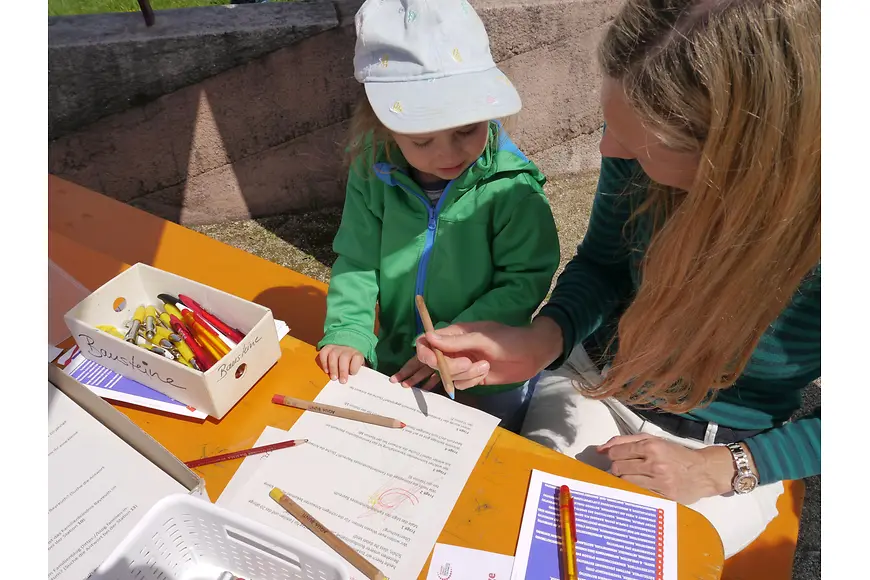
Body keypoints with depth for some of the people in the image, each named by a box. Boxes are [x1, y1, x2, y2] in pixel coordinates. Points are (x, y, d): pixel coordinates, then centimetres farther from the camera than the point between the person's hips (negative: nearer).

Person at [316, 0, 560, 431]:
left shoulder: (513, 185, -21)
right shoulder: (372, 170, -11)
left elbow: (525, 280, -16)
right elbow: (357, 262, -5)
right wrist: (347, 333, -18)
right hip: (395, 366, 3)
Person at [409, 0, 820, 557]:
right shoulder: (641, 139, -21)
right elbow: (602, 262, -4)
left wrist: (719, 469, -18)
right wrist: (538, 343, -22)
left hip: (730, 451, -1)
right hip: (593, 383, 2)